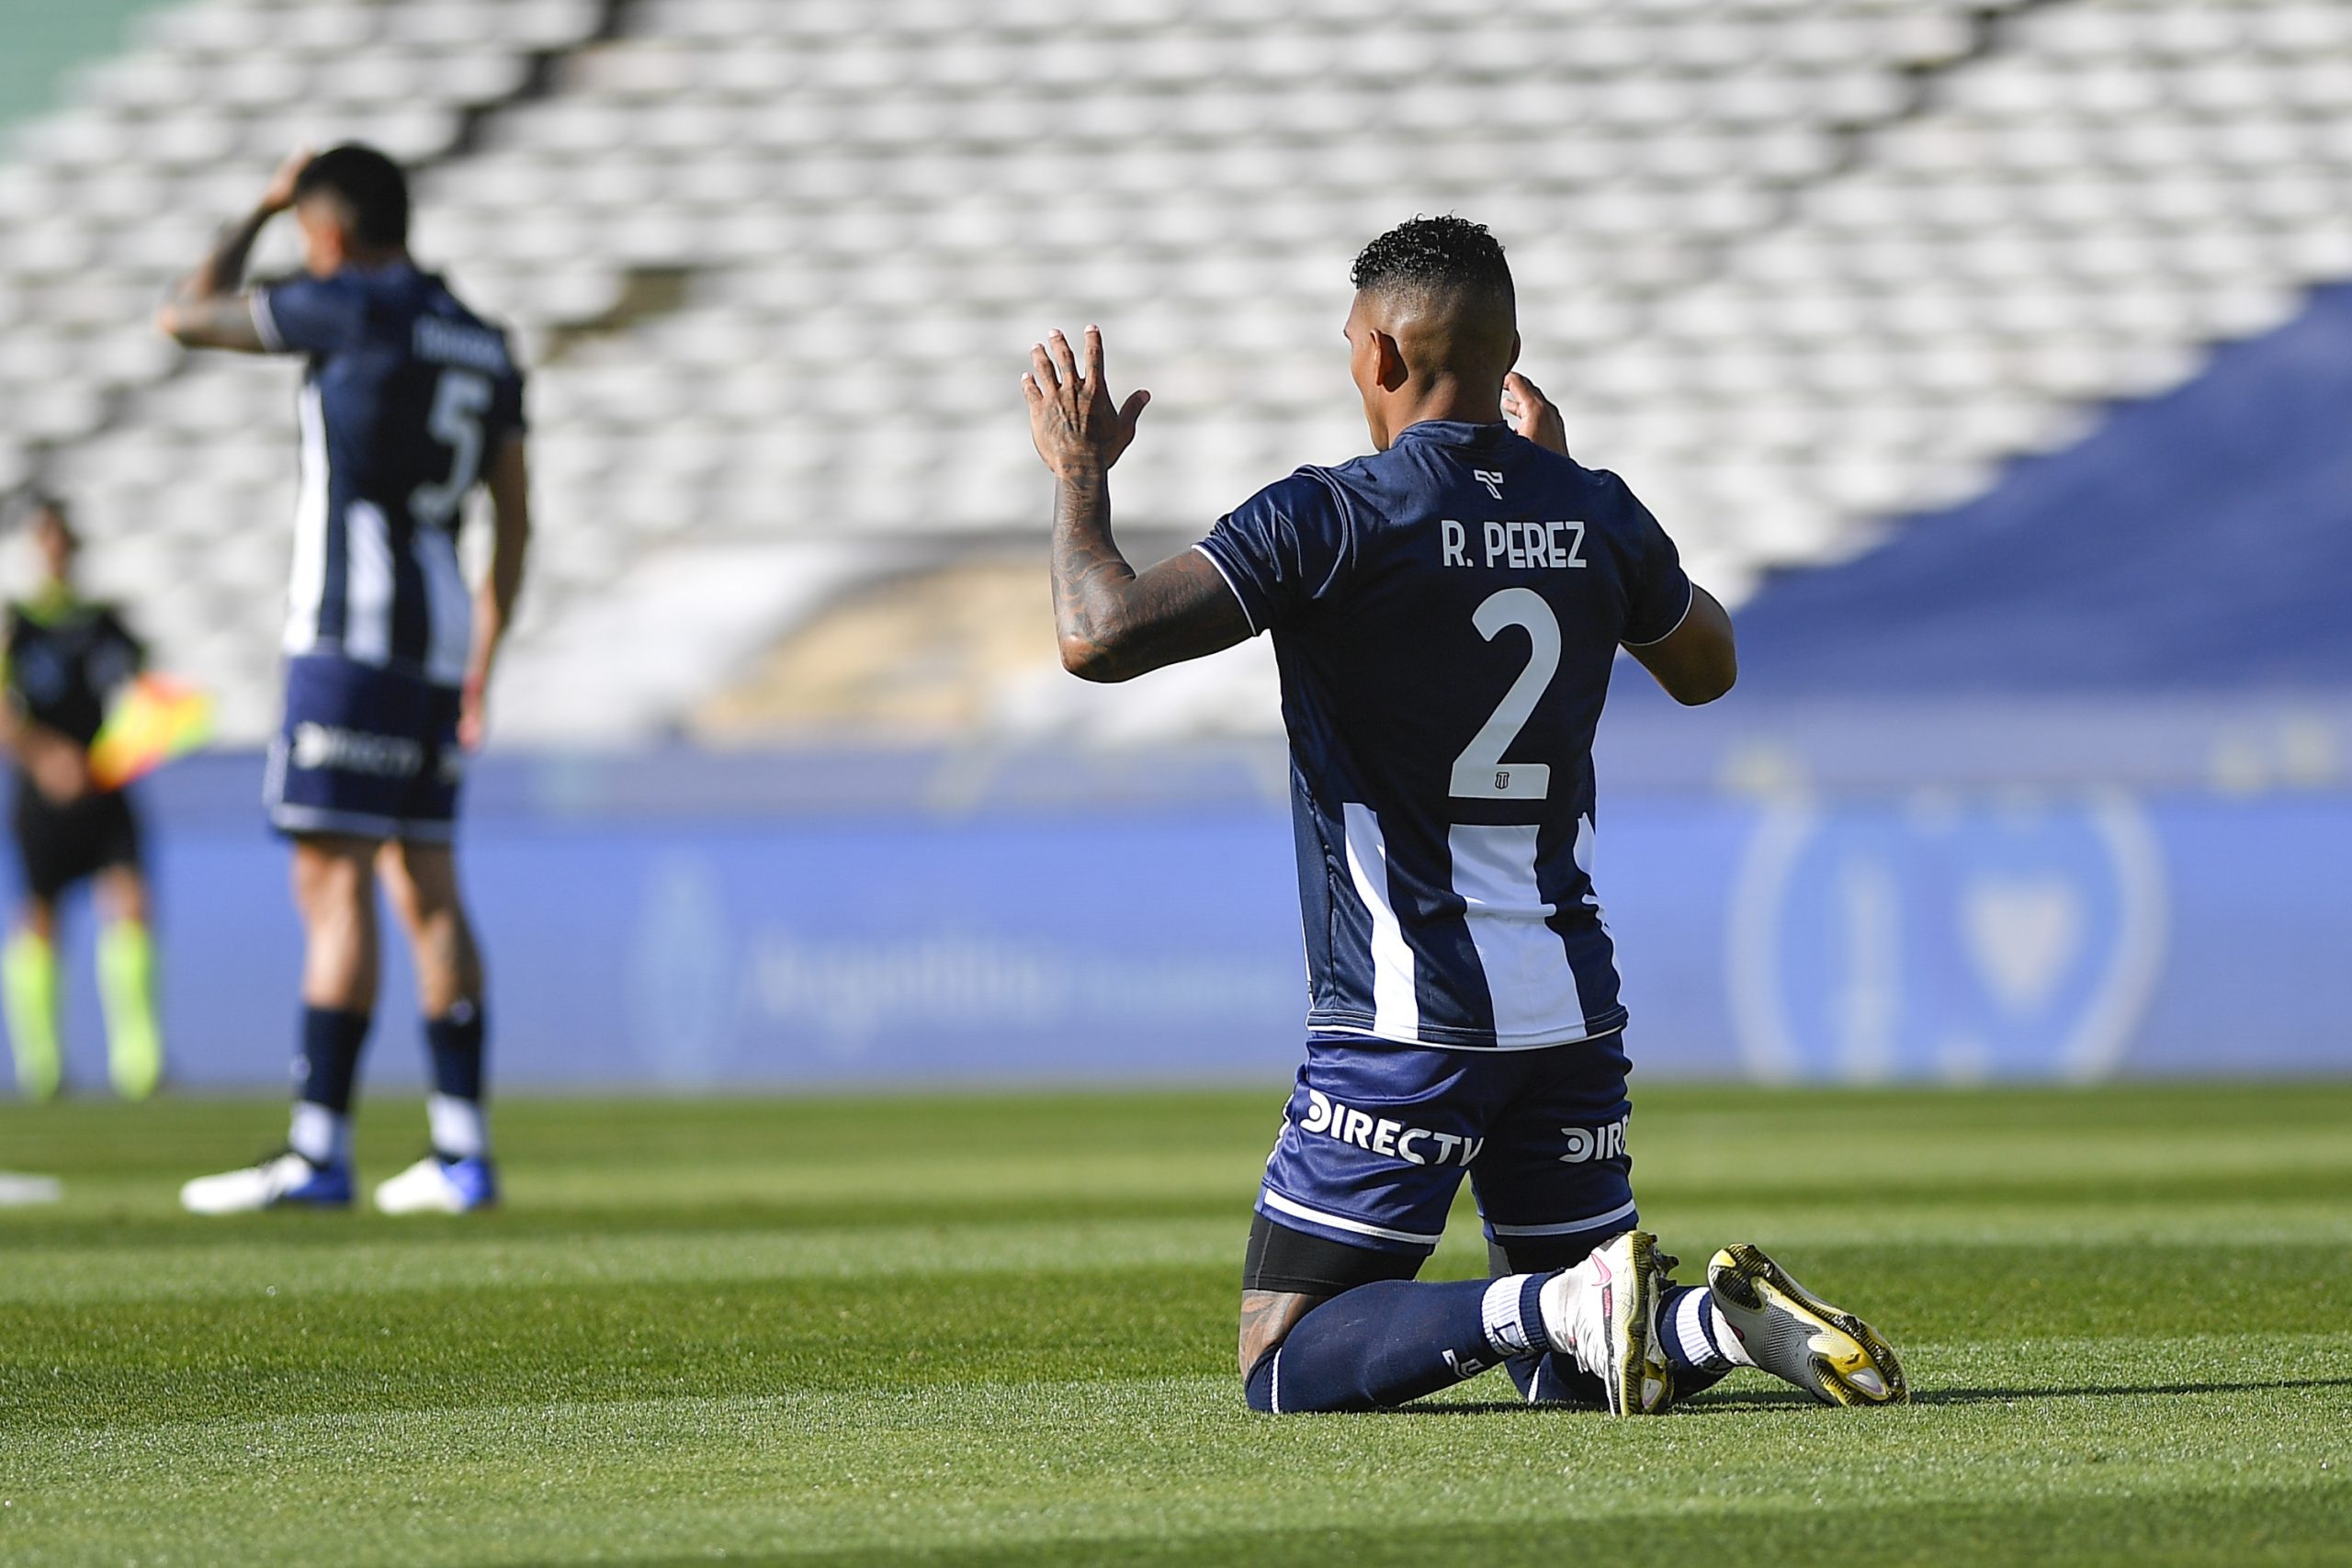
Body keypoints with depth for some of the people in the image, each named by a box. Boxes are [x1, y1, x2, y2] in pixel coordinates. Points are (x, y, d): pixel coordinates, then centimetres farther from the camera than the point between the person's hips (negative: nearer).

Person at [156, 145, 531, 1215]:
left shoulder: (356, 306, -7)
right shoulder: (482, 345, 16)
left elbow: (184, 319, 1)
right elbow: (514, 526, 17)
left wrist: (260, 210, 13)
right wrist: (478, 675, 21)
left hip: (353, 637, -8)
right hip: (437, 646, 8)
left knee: (335, 885, -9)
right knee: (426, 892, 10)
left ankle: (317, 1149, -13)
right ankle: (461, 1153, 8)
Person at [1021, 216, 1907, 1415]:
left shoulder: (1330, 520, -12)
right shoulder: (1595, 518, 5)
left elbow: (1102, 635, -19)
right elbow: (1707, 669, 26)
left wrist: (1079, 474, -1)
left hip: (1405, 1023, -6)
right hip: (1571, 1001, 6)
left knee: (1288, 1370, 0)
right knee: (1567, 1376, 17)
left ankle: (1552, 1305, -22)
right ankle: (1727, 1320, -13)